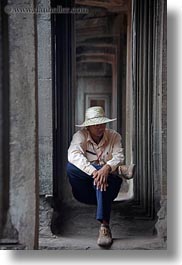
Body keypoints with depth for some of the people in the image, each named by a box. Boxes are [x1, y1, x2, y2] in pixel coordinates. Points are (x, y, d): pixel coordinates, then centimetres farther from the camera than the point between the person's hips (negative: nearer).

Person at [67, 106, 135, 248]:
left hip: (109, 178, 0)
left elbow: (119, 157, -14)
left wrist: (107, 168, -38)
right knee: (71, 167, -29)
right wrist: (94, 171, -37)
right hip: (85, 189, 1)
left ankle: (105, 227, -40)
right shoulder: (80, 136, -1)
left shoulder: (114, 136, 4)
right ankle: (121, 170, -25)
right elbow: (73, 155, -22)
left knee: (102, 181, -37)